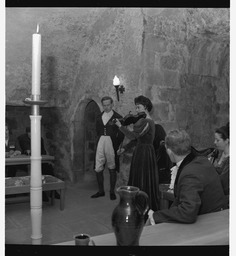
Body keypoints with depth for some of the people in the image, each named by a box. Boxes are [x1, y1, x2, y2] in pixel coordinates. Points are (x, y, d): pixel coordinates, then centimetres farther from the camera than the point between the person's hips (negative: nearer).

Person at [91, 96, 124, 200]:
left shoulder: (118, 117, -3)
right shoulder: (99, 117, 11)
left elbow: (121, 135, -2)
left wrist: (116, 146, -6)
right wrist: (100, 140, 9)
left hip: (111, 145, -4)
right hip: (100, 145, 4)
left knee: (112, 169, 4)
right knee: (98, 169, 4)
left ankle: (112, 192, 17)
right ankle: (101, 191, 19)